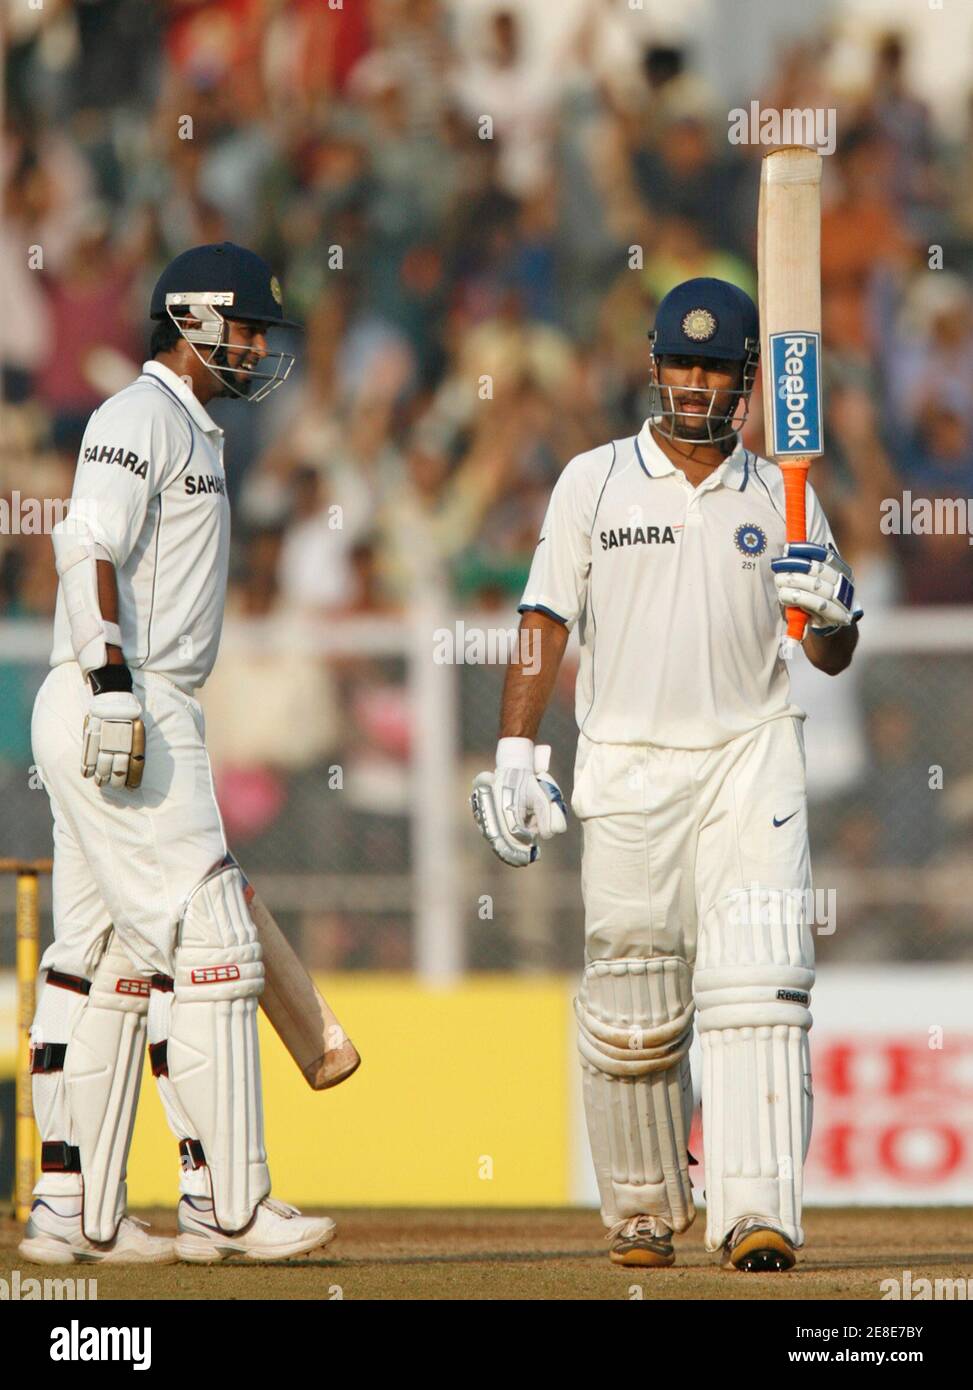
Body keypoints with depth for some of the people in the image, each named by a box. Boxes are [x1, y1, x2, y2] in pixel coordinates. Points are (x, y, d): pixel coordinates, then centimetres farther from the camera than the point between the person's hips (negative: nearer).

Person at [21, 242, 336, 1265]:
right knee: (209, 947, -11)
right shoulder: (141, 415, -8)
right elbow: (90, 548, -20)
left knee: (105, 959, 8)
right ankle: (224, 1203, -11)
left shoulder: (188, 429, 23)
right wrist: (114, 686, -29)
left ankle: (72, 1211, 8)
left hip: (142, 714, 11)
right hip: (120, 707, -11)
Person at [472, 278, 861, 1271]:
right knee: (632, 1008, 2)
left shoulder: (779, 500, 9)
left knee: (756, 983, -15)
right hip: (625, 768, 0)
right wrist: (514, 758, -5)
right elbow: (545, 625, 5)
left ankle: (756, 1215, -22)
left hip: (748, 760, 0)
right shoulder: (593, 483, 7)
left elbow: (834, 658, 11)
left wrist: (829, 610, -12)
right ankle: (642, 1208, 19)